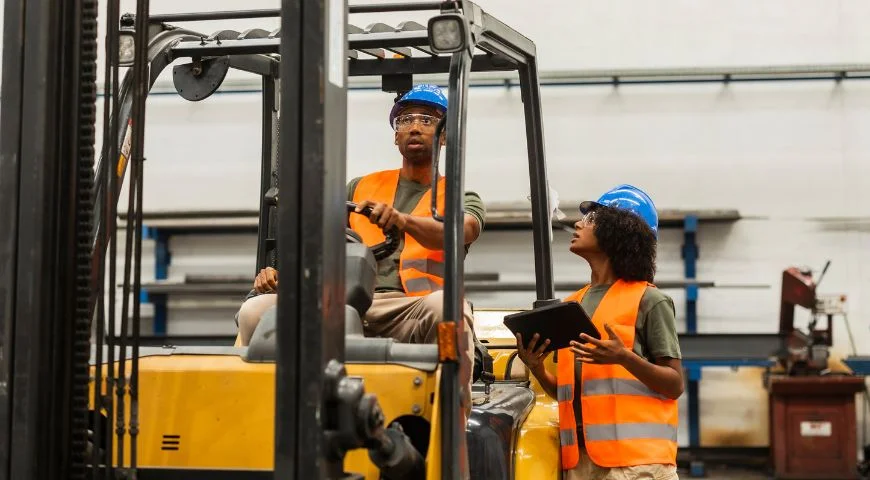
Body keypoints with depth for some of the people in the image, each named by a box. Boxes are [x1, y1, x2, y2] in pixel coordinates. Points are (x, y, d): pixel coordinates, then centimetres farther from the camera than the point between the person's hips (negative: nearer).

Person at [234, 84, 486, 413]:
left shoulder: (461, 197, 18)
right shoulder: (361, 187, 27)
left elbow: (459, 233, -7)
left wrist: (403, 220, -28)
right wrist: (279, 272, -2)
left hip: (410, 310, -2)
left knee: (446, 306, -39)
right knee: (256, 309, -22)